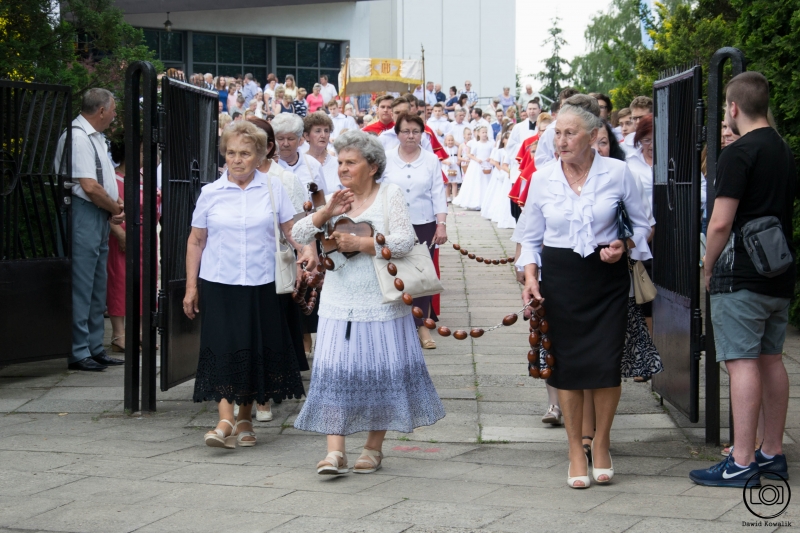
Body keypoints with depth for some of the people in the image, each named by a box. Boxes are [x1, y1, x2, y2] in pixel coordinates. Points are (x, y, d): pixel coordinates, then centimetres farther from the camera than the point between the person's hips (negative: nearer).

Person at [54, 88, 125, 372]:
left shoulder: (95, 137, 16)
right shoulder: (78, 137, -15)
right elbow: (89, 187, -20)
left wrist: (115, 206, 7)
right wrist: (116, 209, -6)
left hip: (100, 218, 10)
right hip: (84, 216, -10)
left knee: (98, 286, 14)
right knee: (81, 287, -6)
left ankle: (95, 348, 21)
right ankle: (78, 352, -2)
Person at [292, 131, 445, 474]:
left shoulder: (390, 195, 0)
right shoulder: (335, 200, 13)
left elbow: (404, 241, -12)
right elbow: (299, 234, 3)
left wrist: (360, 244, -17)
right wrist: (327, 212, -12)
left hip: (380, 303, -3)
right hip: (339, 305, 3)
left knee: (381, 375, 3)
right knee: (334, 374, -4)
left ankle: (374, 448, 16)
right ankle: (335, 452, -5)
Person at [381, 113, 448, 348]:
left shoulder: (431, 160, 4)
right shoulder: (386, 158, 2)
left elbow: (438, 193, 4)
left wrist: (441, 224, -3)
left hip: (424, 225, 1)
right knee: (394, 274, -2)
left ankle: (422, 325, 8)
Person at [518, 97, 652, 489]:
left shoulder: (617, 173, -2)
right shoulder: (542, 181, 3)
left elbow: (641, 225, 7)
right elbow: (531, 238, 11)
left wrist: (624, 245, -12)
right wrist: (530, 277, -3)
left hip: (608, 279, -1)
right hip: (560, 281, 1)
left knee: (606, 364, -4)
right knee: (567, 364, 2)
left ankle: (601, 443, 19)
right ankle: (576, 451, 16)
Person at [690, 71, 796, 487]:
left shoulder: (738, 154, -13)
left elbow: (721, 223, -17)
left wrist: (708, 266, -3)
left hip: (741, 276, -8)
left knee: (742, 362, -8)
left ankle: (741, 463, -8)